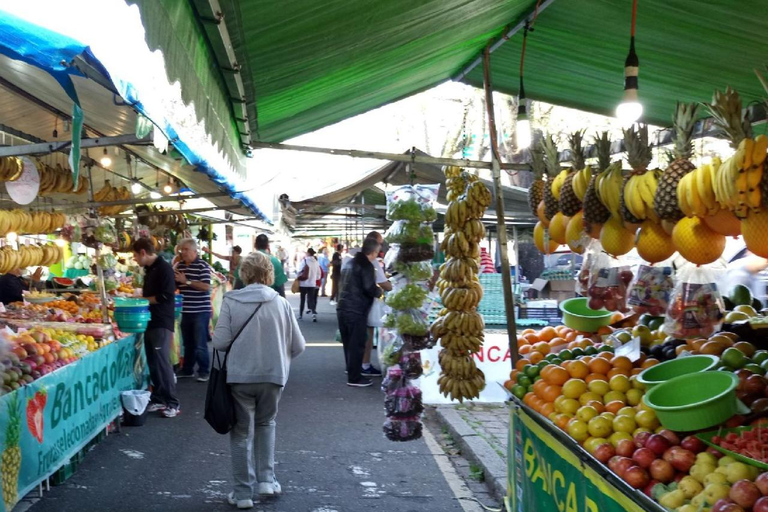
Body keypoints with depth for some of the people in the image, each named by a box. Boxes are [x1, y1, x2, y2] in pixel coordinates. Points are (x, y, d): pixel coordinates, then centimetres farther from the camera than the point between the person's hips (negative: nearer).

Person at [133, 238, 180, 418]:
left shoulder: (164, 268, -12)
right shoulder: (149, 269, 15)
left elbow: (166, 296, -20)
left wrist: (144, 299, -12)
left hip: (162, 323, -9)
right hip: (150, 321, 9)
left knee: (162, 362, -7)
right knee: (153, 363, 10)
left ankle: (173, 403, -1)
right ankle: (158, 399, 17)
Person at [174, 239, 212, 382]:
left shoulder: (203, 266, -10)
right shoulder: (179, 265, 9)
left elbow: (206, 286, -18)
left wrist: (186, 281, -21)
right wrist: (175, 280, -5)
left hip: (200, 311, -6)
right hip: (186, 311, 6)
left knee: (200, 344, -2)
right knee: (188, 343, 15)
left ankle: (204, 371, 9)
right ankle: (187, 369, 26)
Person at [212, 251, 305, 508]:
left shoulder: (231, 301, -8)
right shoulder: (281, 303, -5)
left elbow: (220, 342, -10)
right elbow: (298, 345, -1)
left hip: (240, 376, -1)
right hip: (273, 375, 1)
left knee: (242, 432, 13)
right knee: (266, 424, 25)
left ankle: (244, 491, 18)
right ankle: (266, 479, 23)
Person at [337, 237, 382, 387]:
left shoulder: (350, 263, 16)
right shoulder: (367, 266, -11)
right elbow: (370, 289, -20)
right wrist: (379, 292, 1)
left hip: (343, 307, 9)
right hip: (356, 310, -9)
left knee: (348, 342, 19)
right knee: (357, 344, -2)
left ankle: (351, 369, 34)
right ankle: (354, 378, 2)